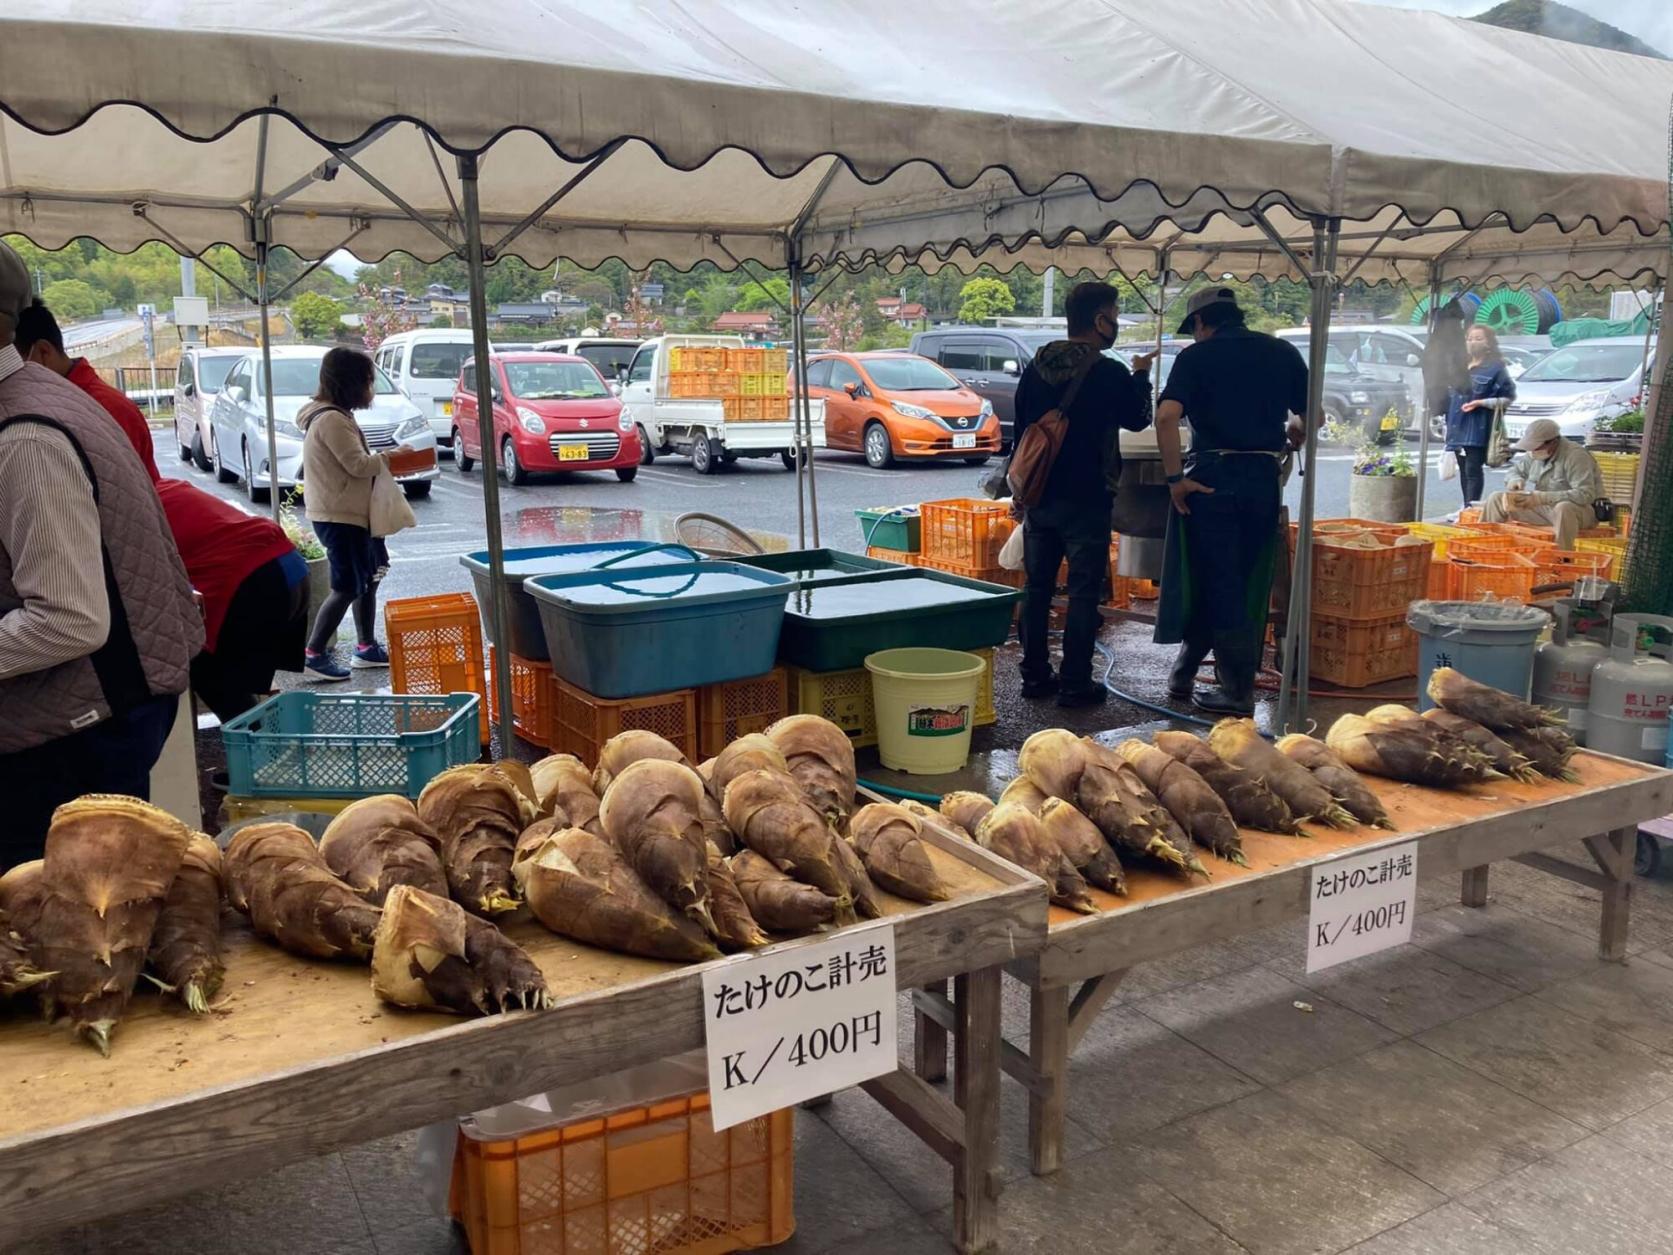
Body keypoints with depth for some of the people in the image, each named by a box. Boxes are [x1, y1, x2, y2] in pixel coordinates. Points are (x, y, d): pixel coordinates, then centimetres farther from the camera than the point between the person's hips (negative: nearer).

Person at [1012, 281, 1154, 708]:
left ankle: (1035, 675, 18)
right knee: (1084, 593, 1)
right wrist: (1141, 376, 20)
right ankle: (1075, 684, 3)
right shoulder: (1109, 373, -12)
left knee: (1037, 588, 12)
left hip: (1039, 497, 6)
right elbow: (1138, 419, 4)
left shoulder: (1035, 368, 5)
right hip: (1085, 500, -6)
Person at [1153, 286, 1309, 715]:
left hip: (1212, 475, -3)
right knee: (1252, 586, 13)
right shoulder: (1282, 352, 10)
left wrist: (1175, 477, -12)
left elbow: (1166, 417, -16)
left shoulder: (1197, 356, -1)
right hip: (1263, 478, 4)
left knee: (1217, 583, 5)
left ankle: (1236, 692, 10)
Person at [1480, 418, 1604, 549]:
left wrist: (1542, 498, -35)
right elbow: (1516, 470, 18)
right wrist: (1515, 480, -9)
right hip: (1544, 507, 7)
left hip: (1581, 510, -7)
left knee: (1563, 508, -43)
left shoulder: (1575, 456, -20)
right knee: (1496, 499, -3)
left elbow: (1586, 495, -30)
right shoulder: (1535, 455, 0)